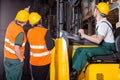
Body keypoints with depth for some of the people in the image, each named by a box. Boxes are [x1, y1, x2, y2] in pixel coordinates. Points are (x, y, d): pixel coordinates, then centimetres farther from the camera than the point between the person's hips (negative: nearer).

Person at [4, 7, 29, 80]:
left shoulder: (11, 24, -4)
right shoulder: (20, 33, -27)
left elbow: (16, 19, 23)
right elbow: (16, 49, -30)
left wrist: (25, 11, 20)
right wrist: (21, 59, -14)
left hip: (7, 58, 7)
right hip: (15, 60, -7)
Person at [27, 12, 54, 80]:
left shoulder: (29, 32, -3)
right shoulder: (45, 32, -18)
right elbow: (50, 46, -18)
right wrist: (52, 41, 0)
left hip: (33, 62, 4)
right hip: (44, 62, -4)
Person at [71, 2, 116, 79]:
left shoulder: (104, 24, -20)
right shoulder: (99, 23, 11)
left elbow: (98, 40, -28)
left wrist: (84, 35, -21)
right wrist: (85, 36, 7)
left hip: (108, 48, -10)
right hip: (102, 46, 10)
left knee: (86, 51, -28)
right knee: (79, 50, 1)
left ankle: (74, 72, -24)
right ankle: (71, 69, -5)